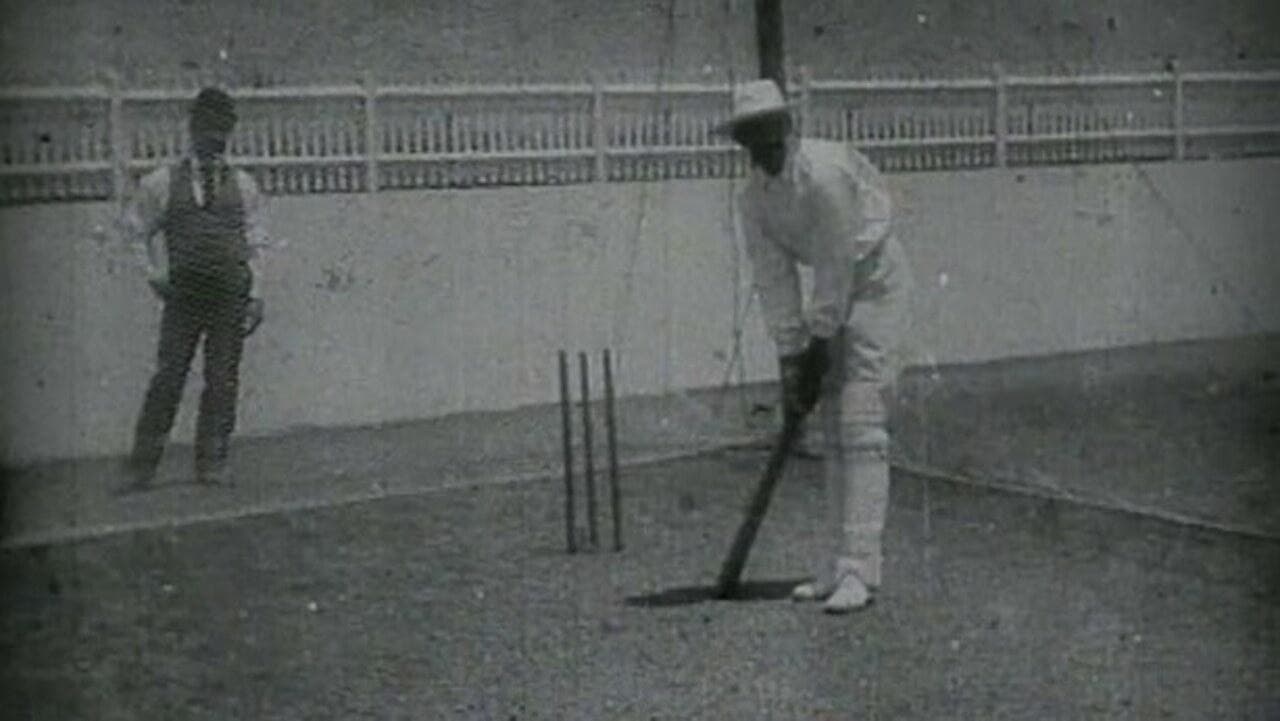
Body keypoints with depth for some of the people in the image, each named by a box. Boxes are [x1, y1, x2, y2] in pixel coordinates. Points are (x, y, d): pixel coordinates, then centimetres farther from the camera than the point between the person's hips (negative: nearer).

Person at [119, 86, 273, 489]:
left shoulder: (242, 186, 9)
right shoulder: (163, 184, 4)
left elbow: (255, 244, 10)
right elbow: (133, 228, 15)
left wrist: (256, 295, 3)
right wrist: (154, 273, 6)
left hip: (230, 295, 2)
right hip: (183, 294, -1)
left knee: (223, 381, 1)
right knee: (168, 377, -5)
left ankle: (211, 464, 9)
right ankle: (142, 469, -1)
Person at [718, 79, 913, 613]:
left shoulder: (825, 174, -27)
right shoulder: (752, 199, -4)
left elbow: (835, 266, -23)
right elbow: (774, 283, -4)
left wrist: (818, 347, -16)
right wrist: (791, 360, -9)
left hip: (876, 283, -7)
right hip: (835, 294, 8)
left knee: (860, 424, -16)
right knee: (832, 429, 6)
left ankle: (858, 569, -18)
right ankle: (836, 566, 11)